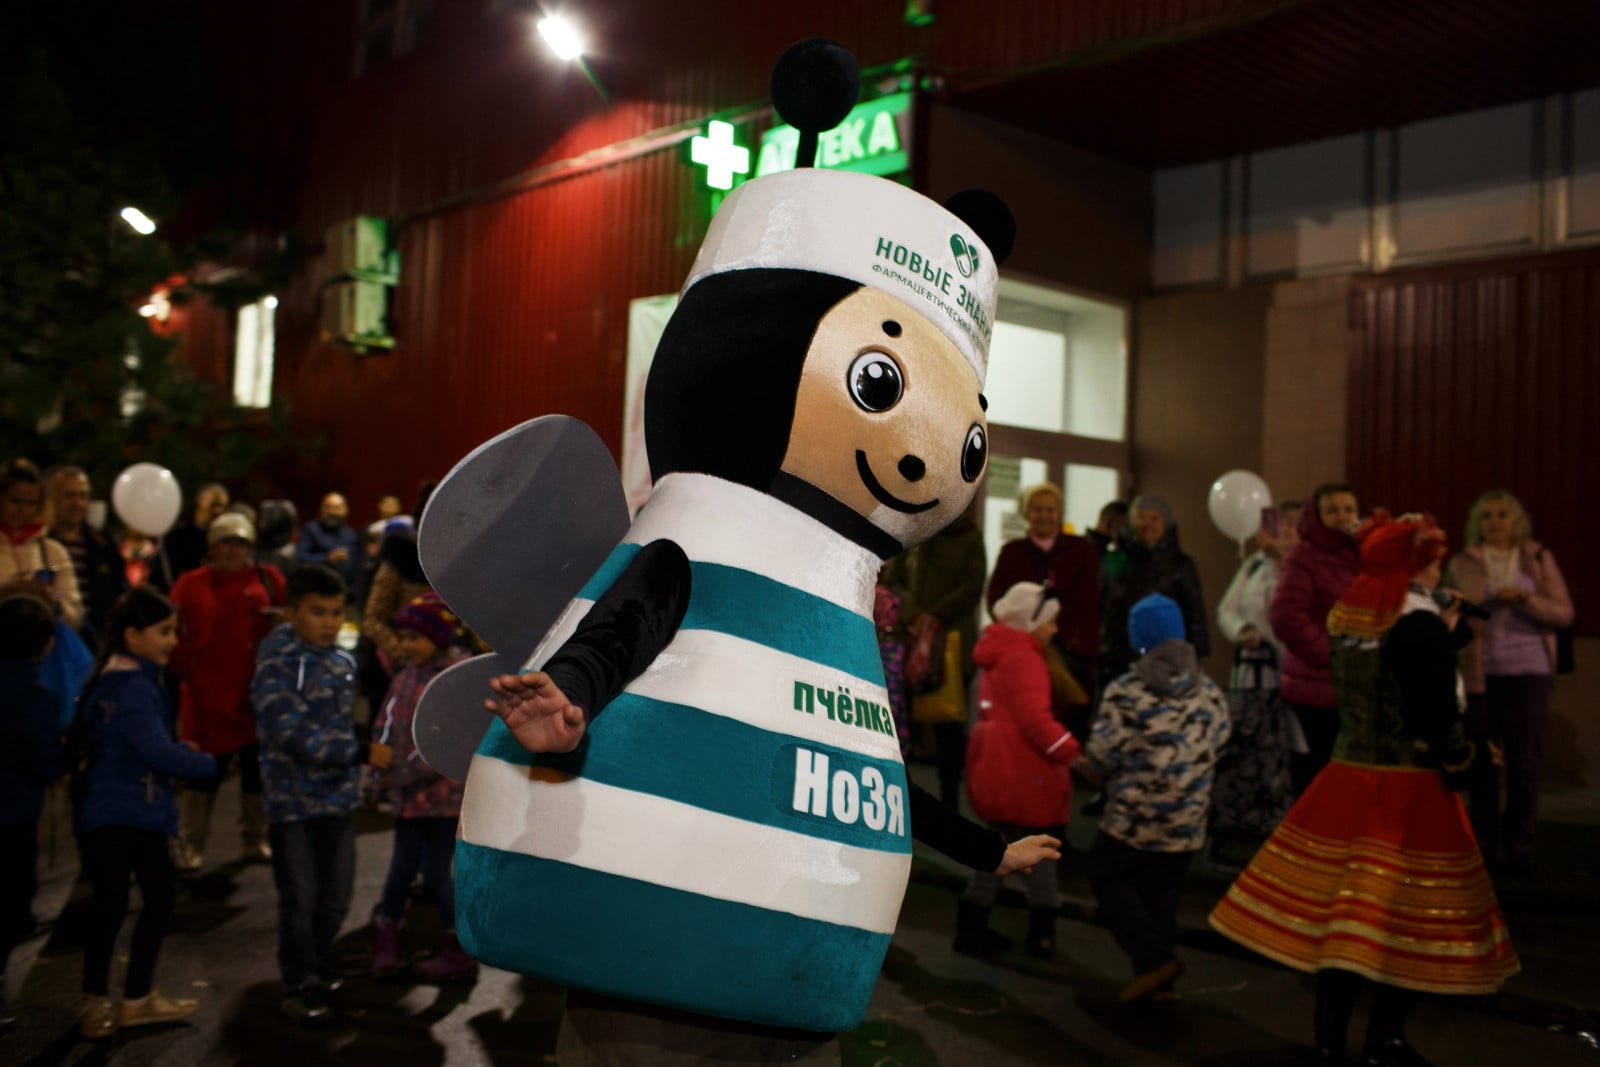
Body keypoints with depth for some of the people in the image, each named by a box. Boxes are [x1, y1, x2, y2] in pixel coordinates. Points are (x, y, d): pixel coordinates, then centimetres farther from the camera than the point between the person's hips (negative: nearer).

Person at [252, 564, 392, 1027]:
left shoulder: (342, 662, 5)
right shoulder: (277, 665, -15)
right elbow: (295, 733, -24)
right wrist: (360, 753, -27)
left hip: (338, 797, 6)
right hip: (293, 800, -6)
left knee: (335, 897, 14)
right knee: (299, 899, 5)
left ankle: (319, 969, 35)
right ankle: (300, 986, 21)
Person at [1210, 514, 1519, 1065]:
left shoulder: (1345, 613, 7)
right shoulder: (1420, 624, -15)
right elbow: (1435, 718, -16)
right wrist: (1461, 758, 2)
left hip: (1347, 777, 7)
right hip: (1410, 789, -7)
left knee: (1339, 909, 10)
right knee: (1406, 919, 4)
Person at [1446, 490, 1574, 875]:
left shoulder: (1539, 558, 6)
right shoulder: (1463, 563, 6)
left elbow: (1564, 613, 2)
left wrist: (1526, 599, -13)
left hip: (1528, 670, 0)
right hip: (1479, 673, 0)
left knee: (1524, 760, -1)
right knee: (1481, 758, 3)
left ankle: (1519, 844, 11)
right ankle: (1483, 841, 15)